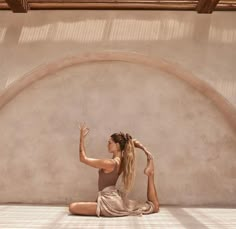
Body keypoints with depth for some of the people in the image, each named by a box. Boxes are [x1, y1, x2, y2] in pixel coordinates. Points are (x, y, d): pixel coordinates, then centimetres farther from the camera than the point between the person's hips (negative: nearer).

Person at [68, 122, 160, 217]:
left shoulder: (110, 163, -20)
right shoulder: (123, 160, 3)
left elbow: (83, 158, -12)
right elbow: (133, 142, 18)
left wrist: (82, 137, -8)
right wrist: (146, 151, 4)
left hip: (110, 201, -9)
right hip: (117, 199, 9)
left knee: (72, 207, -14)